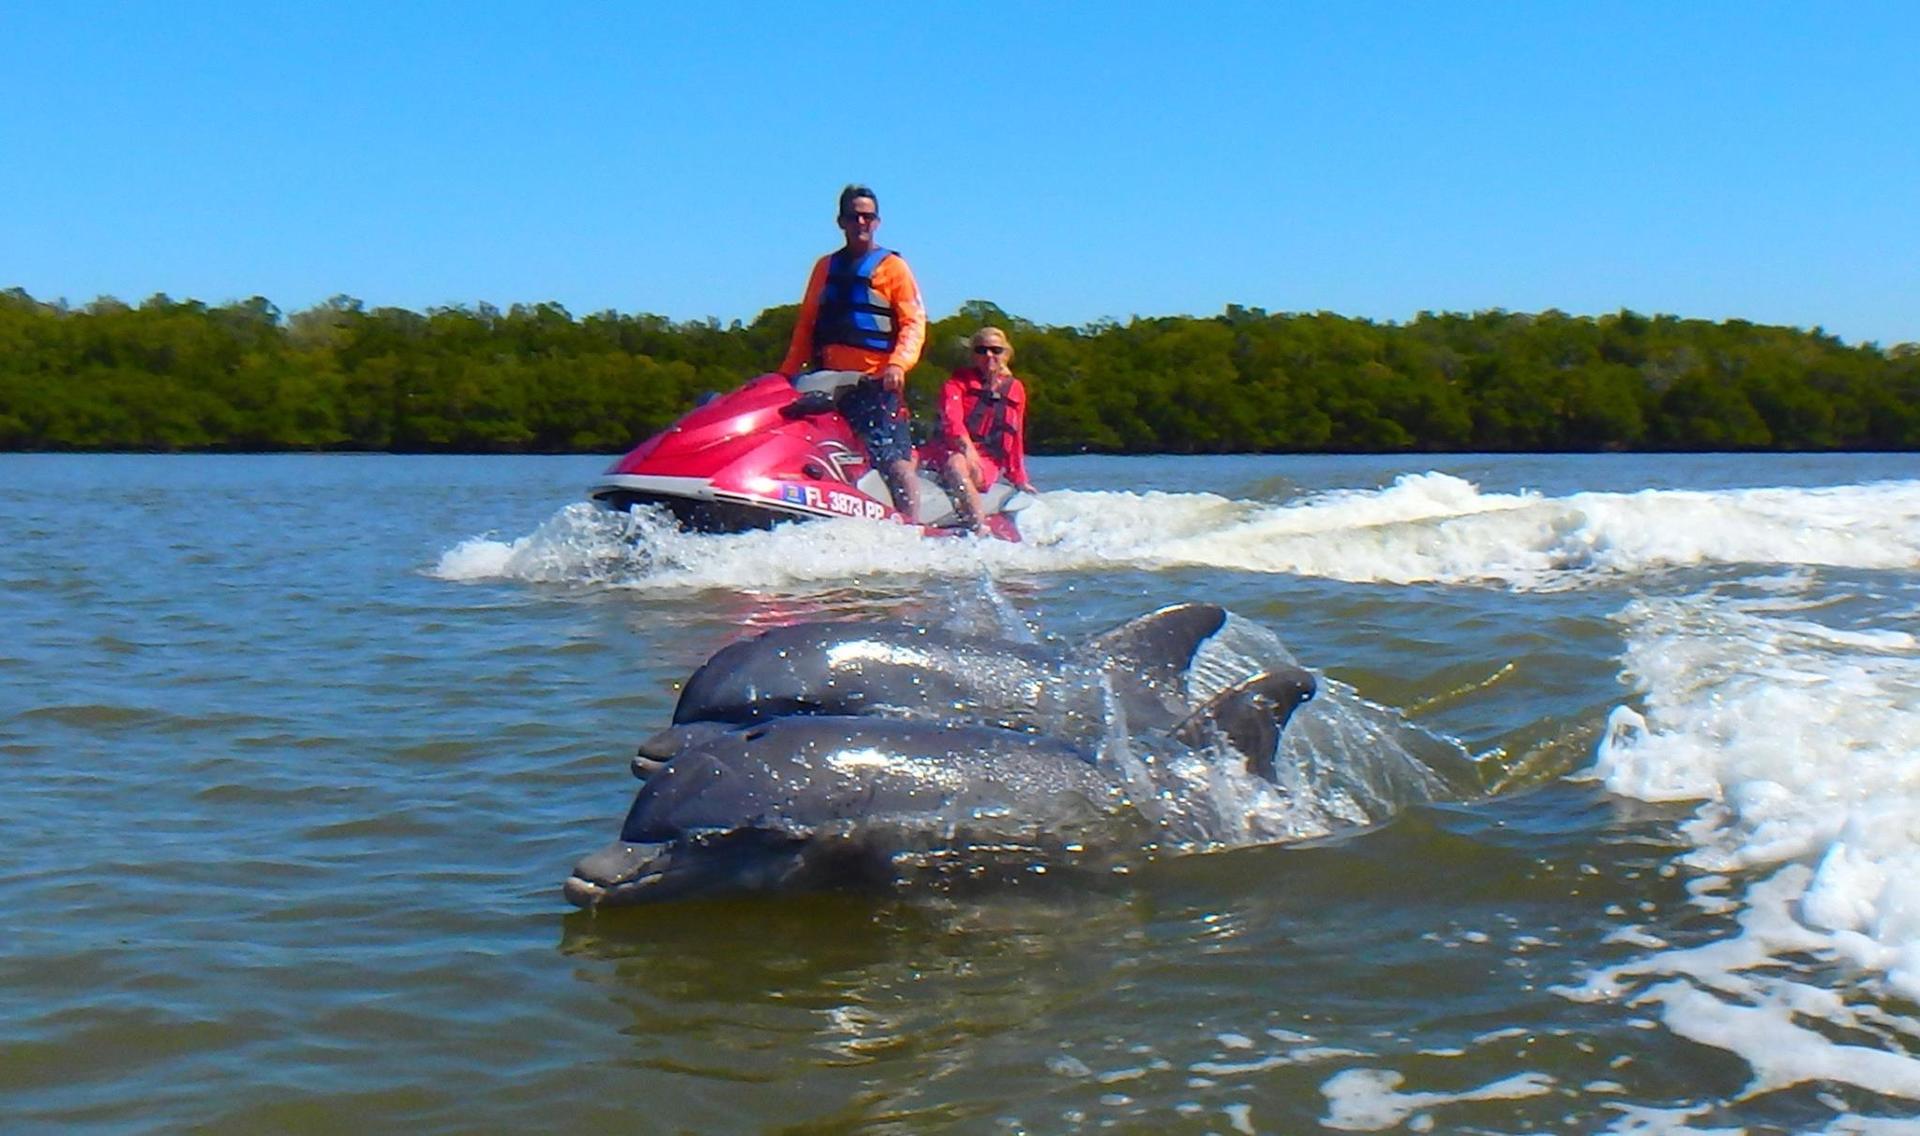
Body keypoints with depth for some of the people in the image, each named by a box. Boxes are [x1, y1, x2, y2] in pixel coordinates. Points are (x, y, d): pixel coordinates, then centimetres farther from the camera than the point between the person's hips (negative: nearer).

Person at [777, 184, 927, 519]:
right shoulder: (826, 267, 19)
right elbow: (806, 324, 21)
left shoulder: (892, 266, 6)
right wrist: (787, 372, 11)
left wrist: (898, 363, -20)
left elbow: (914, 321, -3)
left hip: (876, 382, -5)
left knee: (895, 460, -14)